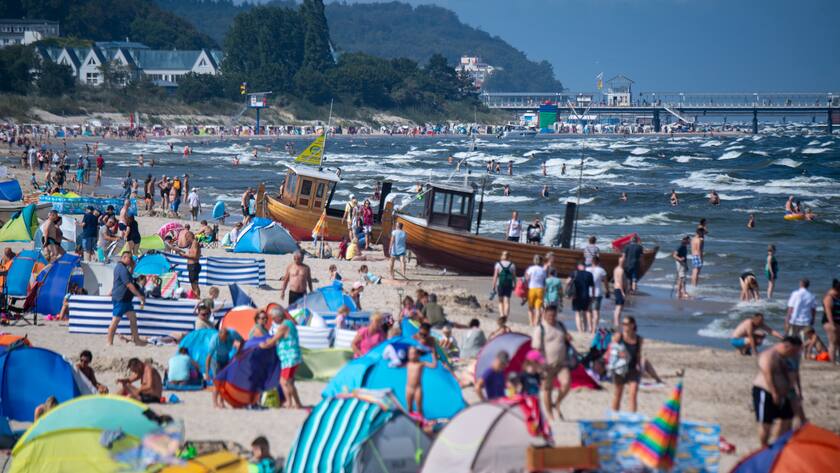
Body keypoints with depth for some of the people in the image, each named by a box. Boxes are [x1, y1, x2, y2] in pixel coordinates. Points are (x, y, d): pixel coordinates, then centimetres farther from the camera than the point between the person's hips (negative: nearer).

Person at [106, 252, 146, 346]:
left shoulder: (119, 267, 15)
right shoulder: (122, 268, -17)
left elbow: (129, 277, 31)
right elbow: (128, 284, -20)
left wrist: (132, 267, 15)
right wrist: (140, 295, -16)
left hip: (125, 299, 11)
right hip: (120, 299, -11)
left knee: (133, 318, 9)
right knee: (115, 321, -5)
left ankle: (136, 340, 11)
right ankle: (110, 343, -1)